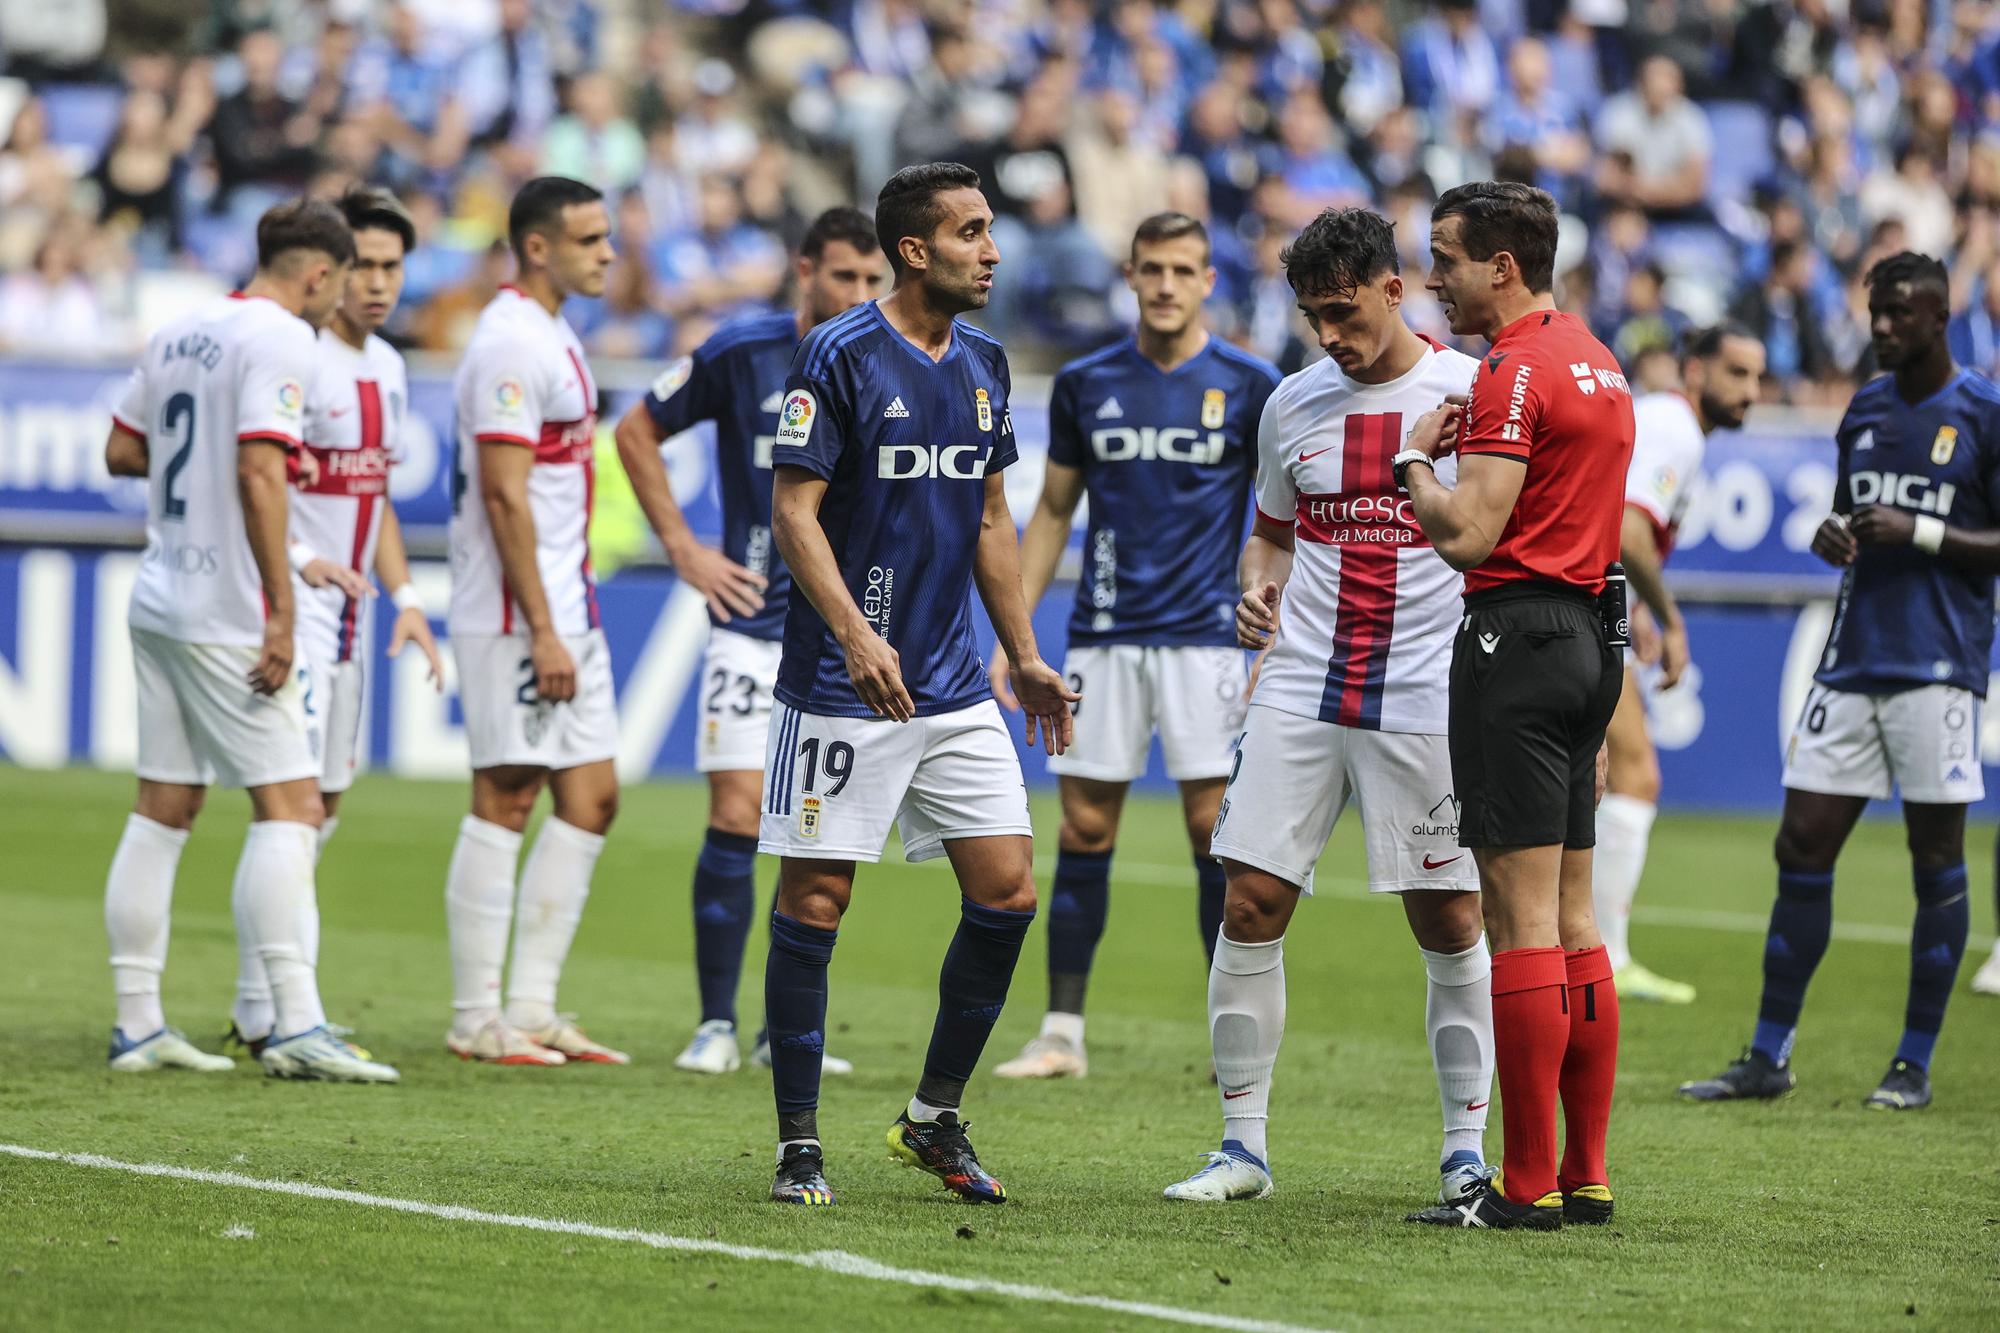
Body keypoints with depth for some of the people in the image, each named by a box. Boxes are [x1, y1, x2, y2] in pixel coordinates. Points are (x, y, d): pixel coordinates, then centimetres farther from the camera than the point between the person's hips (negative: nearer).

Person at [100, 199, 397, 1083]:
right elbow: (259, 472, -20)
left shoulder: (179, 335, 14)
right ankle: (294, 1026, -15)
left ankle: (137, 1025, 12)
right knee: (288, 803, -8)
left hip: (160, 602, 8)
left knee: (163, 809, 10)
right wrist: (281, 612, -20)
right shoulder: (280, 338, -11)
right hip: (227, 612, -8)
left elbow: (121, 451, 21)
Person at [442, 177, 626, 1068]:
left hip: (565, 609, 10)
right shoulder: (511, 343, -15)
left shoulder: (552, 336, 16)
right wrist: (541, 632, -21)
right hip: (515, 616, -10)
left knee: (591, 796, 8)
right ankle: (476, 1019, 0)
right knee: (504, 801, -5)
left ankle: (532, 1010, 11)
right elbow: (505, 496, -19)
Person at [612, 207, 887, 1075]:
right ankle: (716, 1026, -3)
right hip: (754, 621, -2)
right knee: (737, 817, -10)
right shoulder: (742, 353, -4)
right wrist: (682, 548, 1)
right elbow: (637, 432, 7)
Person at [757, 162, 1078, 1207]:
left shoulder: (983, 365, 11)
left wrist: (1023, 656, 19)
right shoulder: (838, 356, -9)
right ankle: (798, 1146, 5)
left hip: (955, 690, 7)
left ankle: (935, 1118, 15)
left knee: (1007, 893, 0)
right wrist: (855, 635, -24)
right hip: (843, 688, -6)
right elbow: (794, 510, -12)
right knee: (814, 902, -3)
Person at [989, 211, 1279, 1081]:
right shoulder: (1085, 384, 6)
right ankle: (1062, 1032, 7)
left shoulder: (1249, 386, -1)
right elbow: (1053, 513, 14)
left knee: (1216, 829, -5)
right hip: (1103, 640, 2)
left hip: (1204, 640, -2)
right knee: (1085, 830, 2)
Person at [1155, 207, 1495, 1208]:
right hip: (1299, 692, 4)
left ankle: (1467, 1149, 10)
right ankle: (1243, 1143, 6)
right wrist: (1256, 593, 1)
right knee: (1250, 902, -3)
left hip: (1427, 701, -4)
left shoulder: (1471, 394, -3)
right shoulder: (1294, 404, 9)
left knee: (1449, 921, -1)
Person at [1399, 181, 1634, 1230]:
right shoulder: (1596, 364, 17)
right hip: (1589, 634, 10)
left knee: (1521, 915, -9)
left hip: (1517, 637, -10)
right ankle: (1585, 1175, 11)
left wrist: (1414, 456, -4)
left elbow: (1466, 536, -18)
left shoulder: (1517, 372, -13)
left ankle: (1527, 1185, -10)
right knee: (1571, 915, 10)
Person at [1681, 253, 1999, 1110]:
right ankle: (1769, 1057, 7)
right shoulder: (1866, 407, 14)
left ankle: (1916, 1064, 8)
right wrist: (1833, 535, 2)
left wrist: (1921, 534, -15)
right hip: (1852, 656, 6)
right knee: (1802, 847, 2)